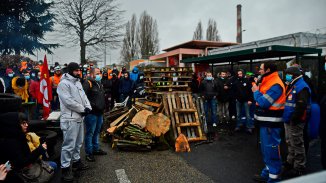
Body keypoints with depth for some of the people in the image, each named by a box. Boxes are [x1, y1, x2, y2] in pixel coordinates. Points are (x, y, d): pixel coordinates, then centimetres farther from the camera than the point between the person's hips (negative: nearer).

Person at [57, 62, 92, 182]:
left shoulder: (77, 82, 15)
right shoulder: (63, 83, -13)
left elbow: (83, 96, 14)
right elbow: (68, 101, -20)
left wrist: (88, 107, -4)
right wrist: (83, 109, -14)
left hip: (79, 117, 9)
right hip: (70, 119, -9)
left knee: (78, 142, 19)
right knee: (69, 144, -4)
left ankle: (76, 161, 35)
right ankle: (65, 168, 7)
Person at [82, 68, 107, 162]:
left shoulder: (99, 84, 17)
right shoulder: (88, 83, -13)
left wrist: (103, 107, 20)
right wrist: (90, 106, -22)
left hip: (99, 112, 9)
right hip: (91, 113, -9)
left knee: (97, 132, 19)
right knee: (90, 133, 0)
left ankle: (96, 148, 33)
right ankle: (89, 153, 10)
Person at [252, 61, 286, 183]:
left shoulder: (275, 85, -19)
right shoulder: (268, 82, 12)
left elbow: (263, 102, -23)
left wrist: (256, 91, -9)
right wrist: (257, 90, 0)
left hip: (271, 123, -10)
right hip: (266, 121, 10)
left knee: (271, 149, -2)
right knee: (266, 148, 18)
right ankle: (267, 172, 32)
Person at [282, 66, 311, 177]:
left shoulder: (301, 87, -16)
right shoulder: (292, 86, 16)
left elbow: (301, 106, -25)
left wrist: (294, 119, -23)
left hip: (295, 122, -10)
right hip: (288, 120, 10)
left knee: (297, 144, 0)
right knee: (290, 143, 20)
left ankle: (299, 168, 11)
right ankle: (290, 162, 35)